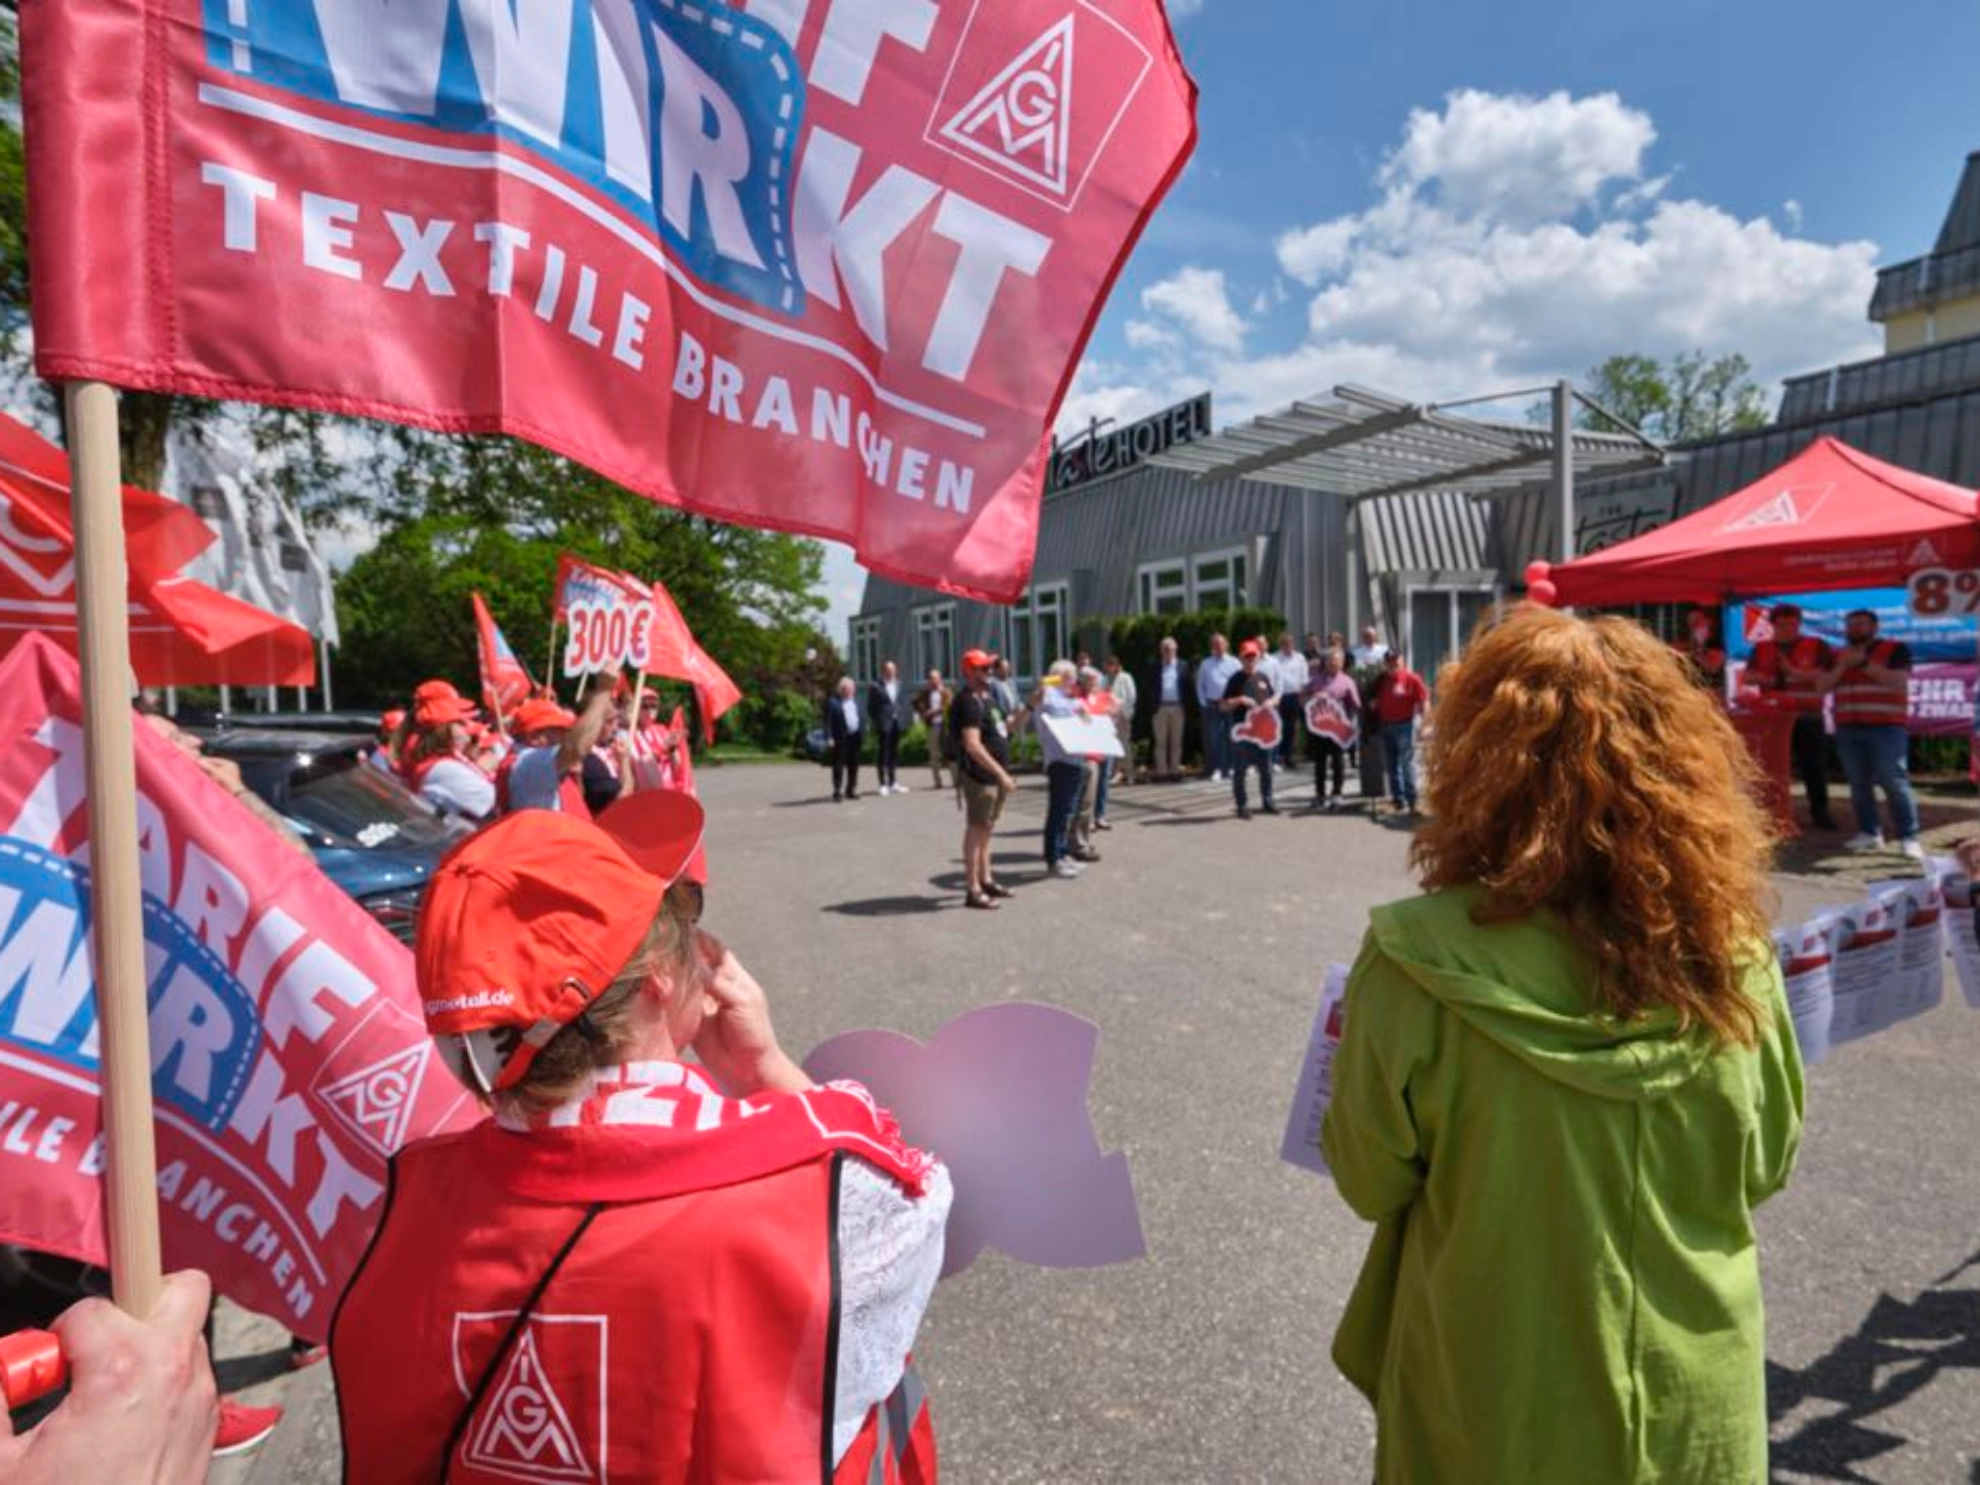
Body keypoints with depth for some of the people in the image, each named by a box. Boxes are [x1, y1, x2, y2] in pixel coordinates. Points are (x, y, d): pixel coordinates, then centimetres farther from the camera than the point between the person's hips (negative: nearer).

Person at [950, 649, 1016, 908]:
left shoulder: (987, 697, 14)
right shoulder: (969, 702, -17)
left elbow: (1007, 727, 24)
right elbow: (972, 745, -26)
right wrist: (1001, 772, -27)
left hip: (994, 775, 10)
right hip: (979, 775, -10)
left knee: (986, 828, 17)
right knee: (976, 829, -4)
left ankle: (985, 879, 29)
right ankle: (972, 890, 1)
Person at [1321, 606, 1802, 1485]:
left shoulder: (1422, 961, -28)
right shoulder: (1731, 956, -17)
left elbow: (1369, 1180, -14)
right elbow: (1765, 1165, -1)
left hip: (1497, 1400, -2)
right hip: (1694, 1393, 2)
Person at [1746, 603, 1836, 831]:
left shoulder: (1817, 646, 0)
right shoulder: (1761, 648, 8)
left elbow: (1826, 675, -10)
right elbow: (1748, 677, 3)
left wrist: (1794, 671, -20)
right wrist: (1769, 678, -16)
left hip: (1808, 717, -2)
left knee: (1814, 766, 4)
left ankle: (1820, 813, 12)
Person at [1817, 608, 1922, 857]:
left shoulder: (1895, 649, 4)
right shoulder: (1837, 656, 16)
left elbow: (1899, 682, -9)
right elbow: (1822, 687, 7)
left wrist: (1864, 663, -11)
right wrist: (1842, 666, -6)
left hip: (1886, 727, -4)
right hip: (1848, 729, 4)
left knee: (1895, 783, -9)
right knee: (1859, 784, 2)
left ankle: (1909, 837, -7)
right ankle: (1870, 833, 7)